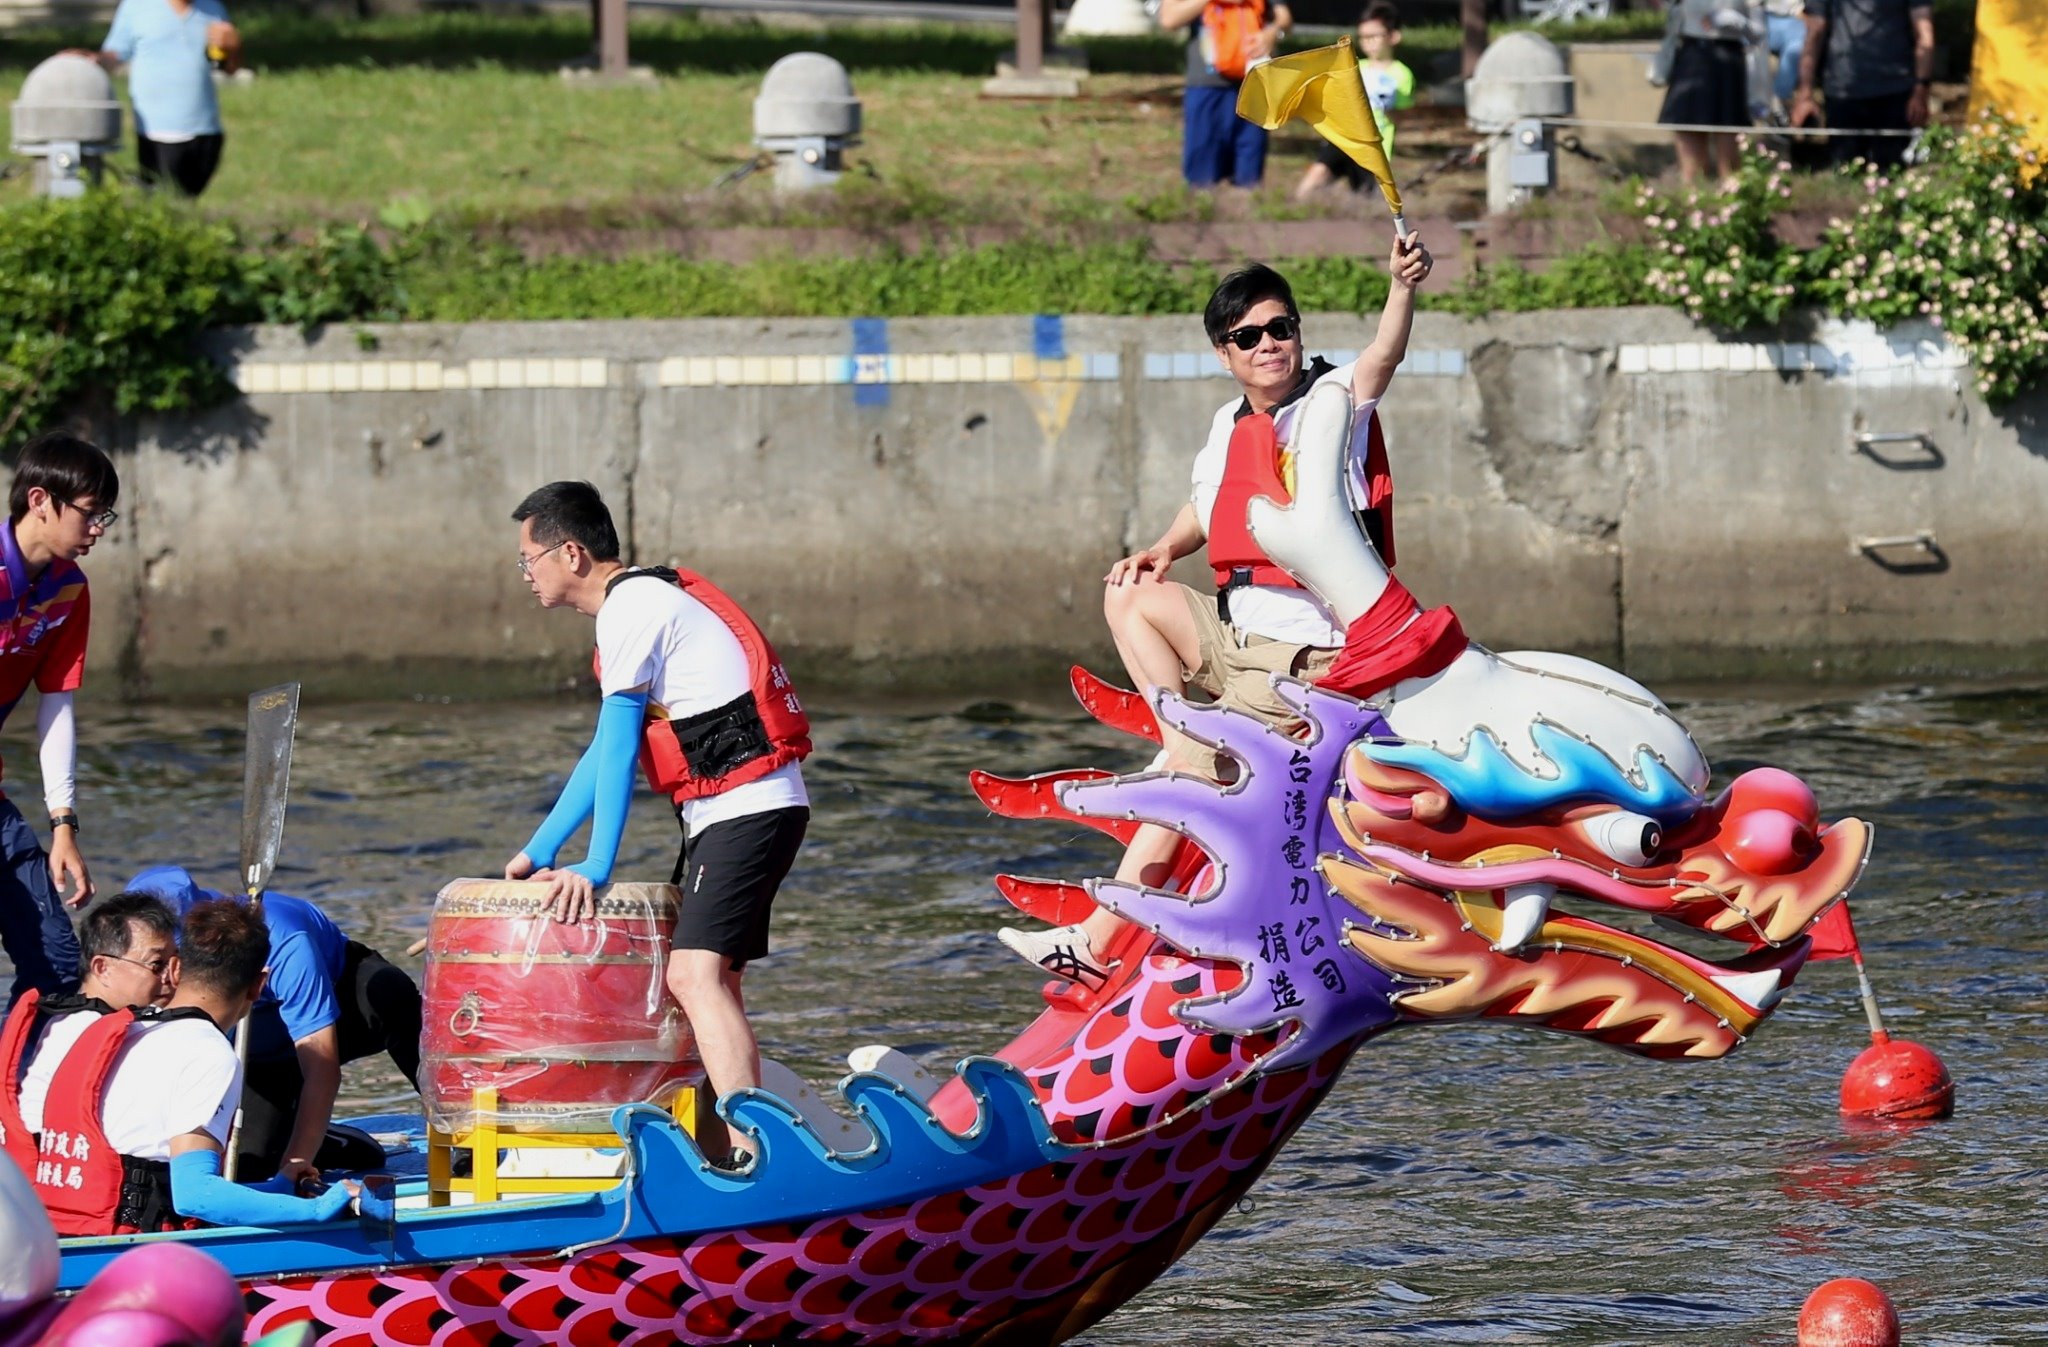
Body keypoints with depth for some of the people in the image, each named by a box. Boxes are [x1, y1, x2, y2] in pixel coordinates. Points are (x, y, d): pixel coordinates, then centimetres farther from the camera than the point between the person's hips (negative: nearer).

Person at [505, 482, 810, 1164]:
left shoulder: (634, 606, -10)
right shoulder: (639, 604, 21)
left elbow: (616, 748, -14)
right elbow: (604, 754, 26)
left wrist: (595, 868, -15)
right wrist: (538, 853, 27)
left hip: (749, 808, -11)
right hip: (723, 817, 11)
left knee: (697, 977, -21)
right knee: (712, 981, 12)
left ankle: (753, 1156, -31)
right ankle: (722, 1152, 13)